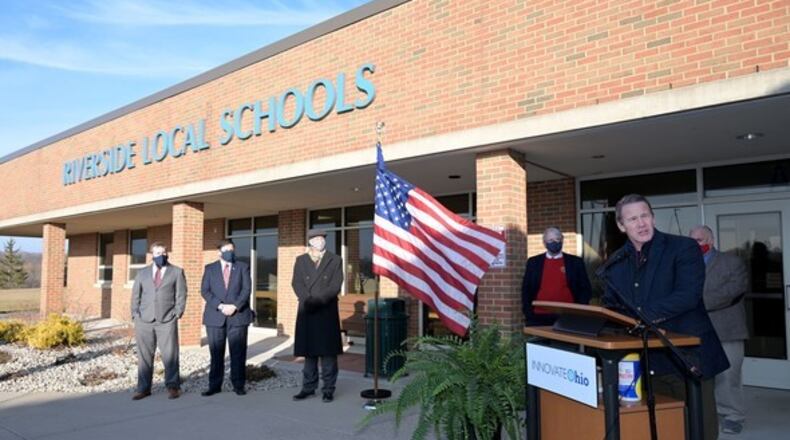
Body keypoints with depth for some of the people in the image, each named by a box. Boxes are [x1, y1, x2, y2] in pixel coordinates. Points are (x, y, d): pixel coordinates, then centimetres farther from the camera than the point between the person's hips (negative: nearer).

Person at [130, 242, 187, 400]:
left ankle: (173, 386, 8)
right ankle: (143, 388, 15)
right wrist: (135, 314, 2)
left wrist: (177, 314, -6)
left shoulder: (177, 272, 7)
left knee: (170, 355, -2)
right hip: (144, 320, 3)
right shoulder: (142, 272, 15)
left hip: (167, 320, -2)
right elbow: (135, 295, 13)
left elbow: (181, 294, 3)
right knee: (144, 355, 5)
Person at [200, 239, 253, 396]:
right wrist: (220, 306, -12)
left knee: (238, 353, 1)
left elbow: (246, 289, 0)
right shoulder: (210, 268, 11)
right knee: (216, 353, 4)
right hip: (215, 317, 1)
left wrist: (234, 306, -13)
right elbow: (205, 291, 1)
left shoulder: (243, 267, 10)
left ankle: (238, 385, 8)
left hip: (238, 316, -1)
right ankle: (214, 385, 12)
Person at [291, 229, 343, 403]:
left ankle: (328, 389, 7)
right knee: (309, 351, 6)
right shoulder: (300, 260, 13)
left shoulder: (335, 260, 7)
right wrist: (307, 300, -15)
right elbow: (296, 283, 1)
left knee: (328, 352, 0)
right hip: (306, 311, 2)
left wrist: (318, 300, -16)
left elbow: (335, 285, -4)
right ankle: (308, 387, 16)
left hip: (327, 312, -2)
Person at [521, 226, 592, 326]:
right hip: (539, 317, 1)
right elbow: (526, 290, 10)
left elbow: (585, 289, 8)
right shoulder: (533, 262, 10)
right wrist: (528, 313, -2)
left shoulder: (575, 262, 8)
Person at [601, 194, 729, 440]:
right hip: (644, 362, 5)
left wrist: (641, 317, -23)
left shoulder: (684, 248, -6)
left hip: (686, 357, -4)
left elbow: (688, 295, -19)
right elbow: (610, 305, 14)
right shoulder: (617, 261, 9)